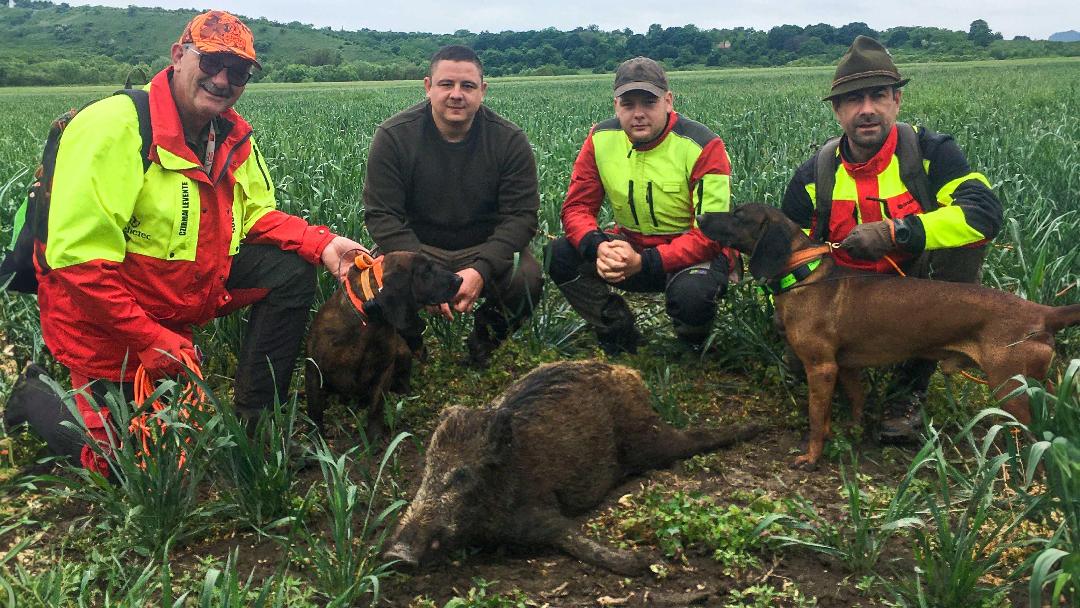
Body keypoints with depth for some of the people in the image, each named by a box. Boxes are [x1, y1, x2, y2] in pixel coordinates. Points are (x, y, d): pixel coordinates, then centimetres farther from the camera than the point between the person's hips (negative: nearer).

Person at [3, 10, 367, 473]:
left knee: (290, 271, -8)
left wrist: (322, 244, -14)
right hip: (106, 316, -6)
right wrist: (150, 340, -28)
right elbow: (78, 257, -29)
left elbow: (256, 214, 5)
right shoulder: (114, 126, -26)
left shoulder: (232, 135, -2)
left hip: (193, 288, 7)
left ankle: (255, 421, 1)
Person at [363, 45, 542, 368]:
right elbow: (382, 215, -14)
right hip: (417, 246, 0)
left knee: (527, 279, -30)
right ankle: (408, 346, 6)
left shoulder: (510, 140, -9)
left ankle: (485, 341, 5)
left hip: (486, 248, 1)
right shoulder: (392, 136, -12)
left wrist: (481, 269, -29)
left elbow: (520, 215, -12)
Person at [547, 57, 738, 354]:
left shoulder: (703, 147, -19)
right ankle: (622, 340, 0)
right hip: (630, 246, 5)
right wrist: (599, 247, -30)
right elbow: (577, 206, -5)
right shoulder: (600, 140, -6)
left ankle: (694, 350, 0)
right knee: (559, 255, -18)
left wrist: (643, 262, -34)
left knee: (691, 294, -38)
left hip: (694, 253, -4)